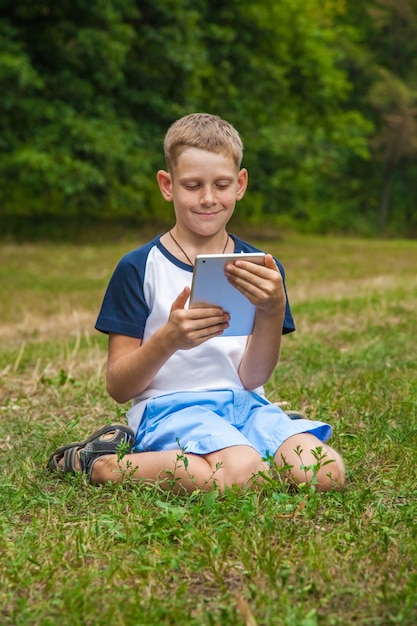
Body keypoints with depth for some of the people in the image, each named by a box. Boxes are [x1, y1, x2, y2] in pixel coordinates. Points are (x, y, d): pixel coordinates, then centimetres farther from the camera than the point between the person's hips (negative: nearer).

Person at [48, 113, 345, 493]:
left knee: (326, 474, -22)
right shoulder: (139, 268, -1)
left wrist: (272, 312, -18)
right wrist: (168, 339, -21)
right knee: (242, 476, -34)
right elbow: (118, 387, -2)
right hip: (168, 405, -5)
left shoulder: (262, 270, 9)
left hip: (243, 404, 5)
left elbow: (251, 378, 0)